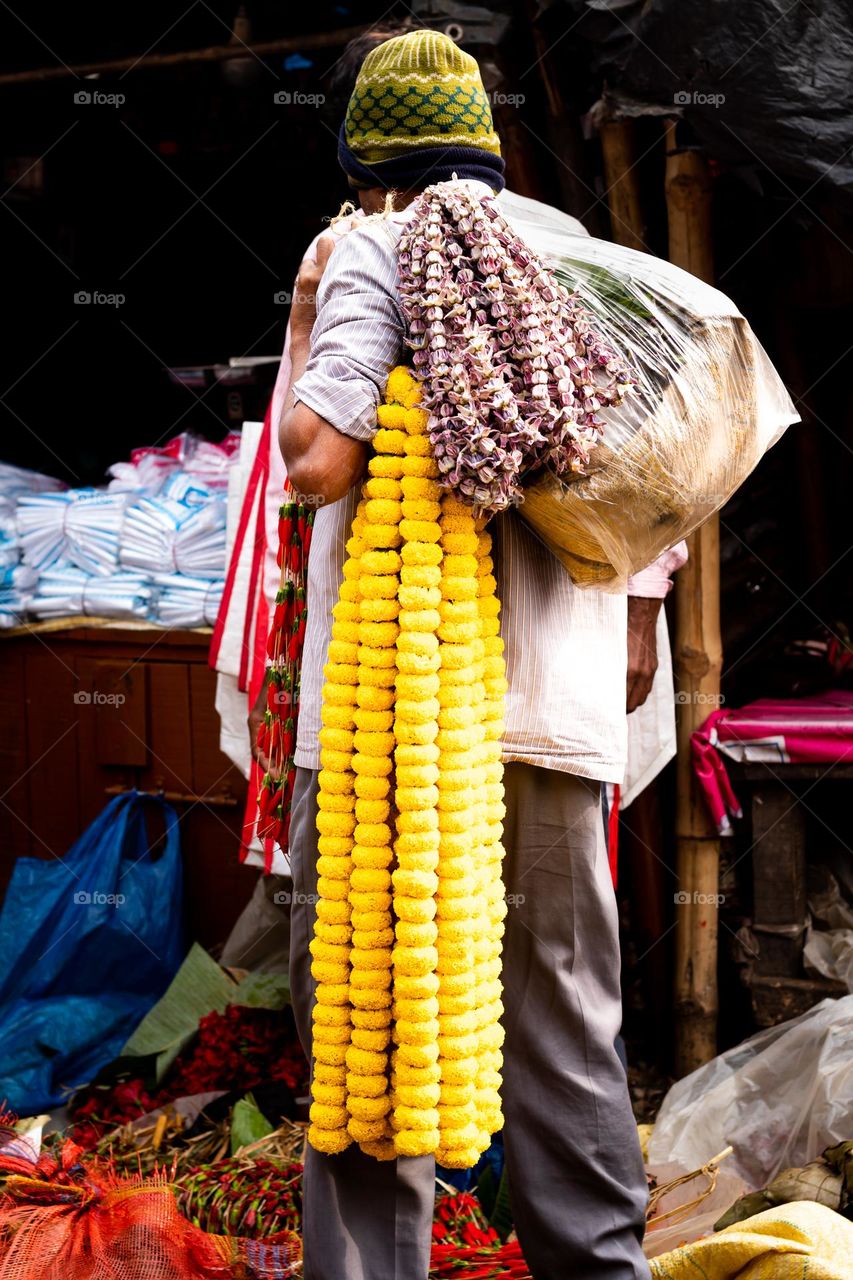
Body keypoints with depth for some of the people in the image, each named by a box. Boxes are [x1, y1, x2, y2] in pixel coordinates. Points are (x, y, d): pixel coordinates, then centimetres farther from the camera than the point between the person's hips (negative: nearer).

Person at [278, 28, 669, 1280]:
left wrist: (304, 319, 4)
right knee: (570, 1045, 11)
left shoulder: (375, 248, 1)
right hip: (563, 716, 5)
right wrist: (627, 676, 24)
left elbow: (319, 459, -13)